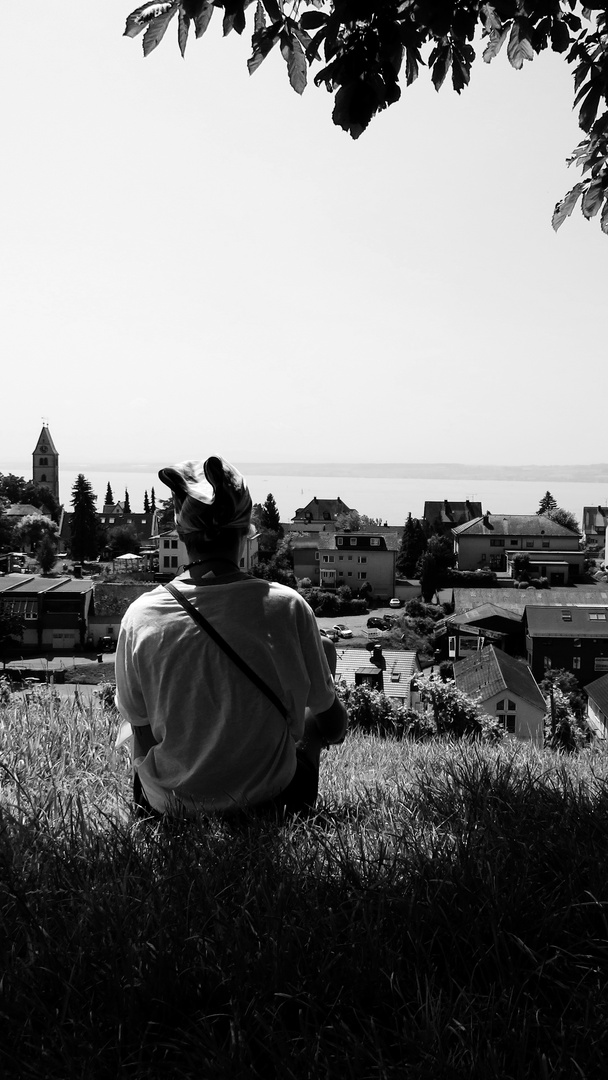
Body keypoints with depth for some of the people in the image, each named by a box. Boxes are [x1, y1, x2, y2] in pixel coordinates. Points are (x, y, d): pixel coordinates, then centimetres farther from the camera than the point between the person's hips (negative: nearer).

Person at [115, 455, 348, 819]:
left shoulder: (141, 616, -18)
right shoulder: (286, 606, -20)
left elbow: (141, 736, -6)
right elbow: (333, 725, -8)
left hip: (169, 802, 2)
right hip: (270, 797, -1)